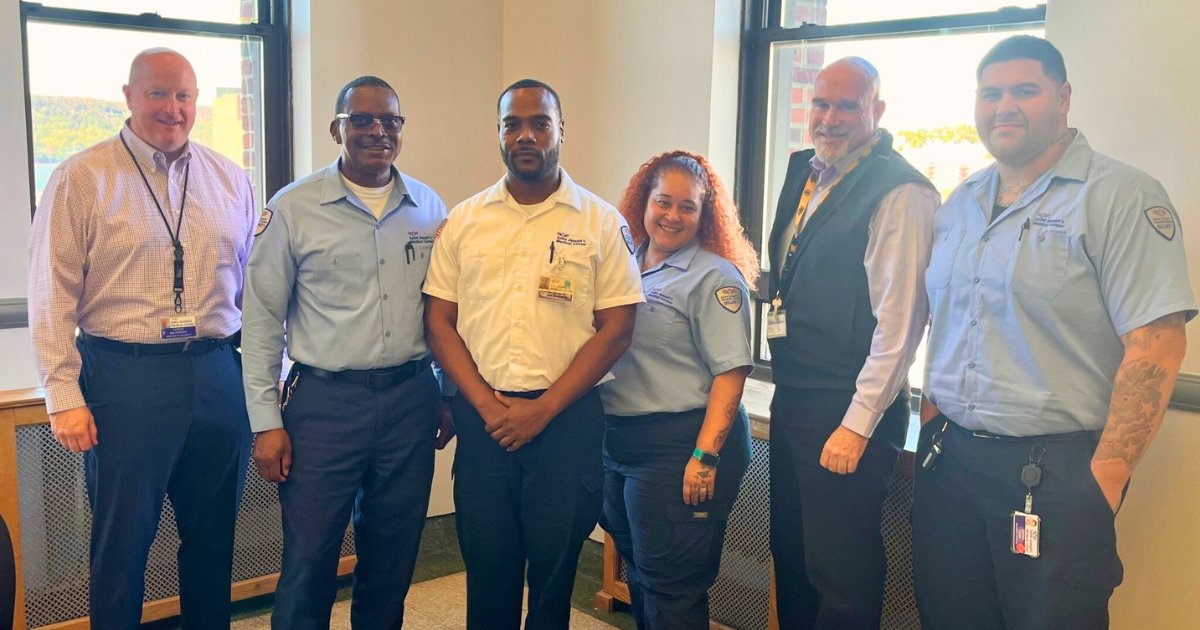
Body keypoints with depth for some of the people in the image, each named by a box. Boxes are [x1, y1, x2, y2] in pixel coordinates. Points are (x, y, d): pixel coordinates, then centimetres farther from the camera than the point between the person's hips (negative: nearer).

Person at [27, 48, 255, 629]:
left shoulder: (230, 180, 9)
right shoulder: (81, 178, -2)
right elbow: (51, 297, -4)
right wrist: (64, 397, -8)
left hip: (217, 377, 4)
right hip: (123, 378, -3)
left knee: (213, 535, 14)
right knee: (121, 540, 8)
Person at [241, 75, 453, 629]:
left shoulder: (429, 208, 7)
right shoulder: (293, 208, -3)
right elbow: (262, 318, -2)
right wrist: (266, 422, -5)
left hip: (411, 400, 3)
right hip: (324, 401, -3)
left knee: (392, 563, 14)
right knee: (308, 563, 3)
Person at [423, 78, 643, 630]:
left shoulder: (602, 223, 0)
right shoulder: (463, 221, 7)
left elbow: (615, 330, -4)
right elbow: (439, 322, 5)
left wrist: (542, 409, -10)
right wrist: (487, 405, -8)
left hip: (566, 417, -2)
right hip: (483, 419, 2)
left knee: (554, 570, 9)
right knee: (487, 569, 11)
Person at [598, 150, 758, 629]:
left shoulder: (714, 276, -10)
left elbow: (731, 371, -16)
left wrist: (705, 456, -23)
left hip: (679, 445, -7)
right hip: (617, 442, 7)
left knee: (671, 588, 1)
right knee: (636, 571, 21)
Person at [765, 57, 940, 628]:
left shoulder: (900, 192, -14)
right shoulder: (803, 171, 11)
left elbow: (900, 319, -18)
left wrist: (857, 425, -18)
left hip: (849, 410, -8)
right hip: (791, 398, 8)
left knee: (840, 577, 3)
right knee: (790, 554, 19)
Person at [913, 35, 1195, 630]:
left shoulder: (1121, 196, -9)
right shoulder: (959, 203, 11)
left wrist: (1103, 483, -16)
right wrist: (931, 428, 10)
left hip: (1054, 472, -6)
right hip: (947, 461, 6)